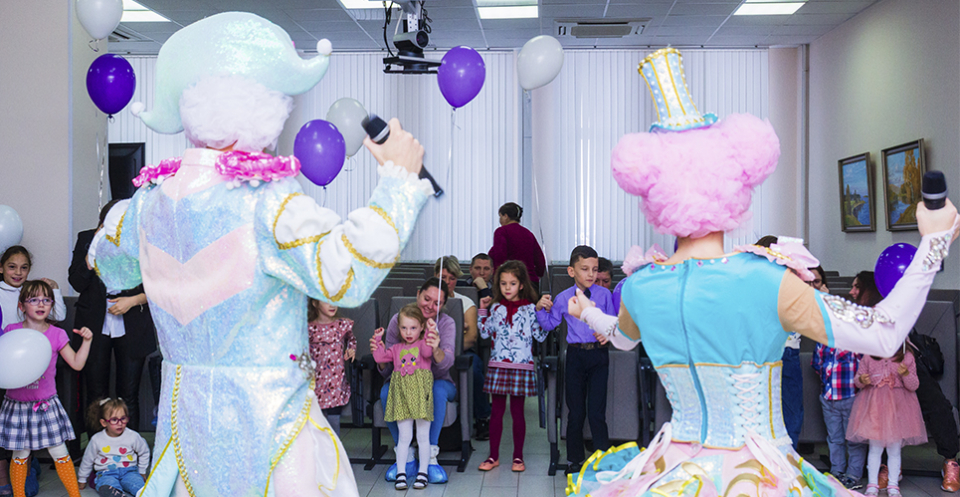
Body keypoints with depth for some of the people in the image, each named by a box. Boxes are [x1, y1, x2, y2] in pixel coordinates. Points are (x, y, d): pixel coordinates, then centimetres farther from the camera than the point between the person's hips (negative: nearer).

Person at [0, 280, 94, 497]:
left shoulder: (56, 335, -1)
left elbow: (77, 363, 2)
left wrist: (87, 340, -6)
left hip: (46, 404, 0)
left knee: (59, 452, 2)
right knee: (20, 455, 9)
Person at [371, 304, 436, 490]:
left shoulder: (423, 344, 2)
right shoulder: (396, 349, 14)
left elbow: (427, 352, -20)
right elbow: (380, 357, 8)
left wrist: (431, 332, -27)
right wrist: (377, 339, 7)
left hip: (420, 394, -2)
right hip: (401, 395, 2)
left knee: (423, 436, 4)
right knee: (404, 436, 4)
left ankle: (422, 472, 15)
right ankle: (401, 473, 11)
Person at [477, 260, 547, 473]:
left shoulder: (530, 308, 1)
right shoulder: (496, 308, 8)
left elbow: (540, 336, 1)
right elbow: (485, 333, 11)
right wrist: (483, 310, 8)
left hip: (521, 366, -2)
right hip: (498, 365, 2)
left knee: (517, 411, 5)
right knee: (497, 411, 7)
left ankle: (518, 456, 16)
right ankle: (494, 456, 16)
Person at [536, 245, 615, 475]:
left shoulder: (604, 294, 2)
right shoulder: (563, 298, 4)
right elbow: (549, 324, 11)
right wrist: (541, 309, -6)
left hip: (599, 354, -1)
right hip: (575, 354, 1)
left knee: (596, 411, -5)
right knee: (576, 411, 9)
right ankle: (575, 460, 24)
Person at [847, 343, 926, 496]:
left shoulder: (907, 357, -3)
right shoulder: (868, 357, -2)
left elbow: (914, 386, -1)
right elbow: (858, 378, 8)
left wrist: (906, 374, -20)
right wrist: (861, 380, -15)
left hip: (898, 406, 0)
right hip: (874, 406, 0)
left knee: (894, 449, 8)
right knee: (875, 448, 6)